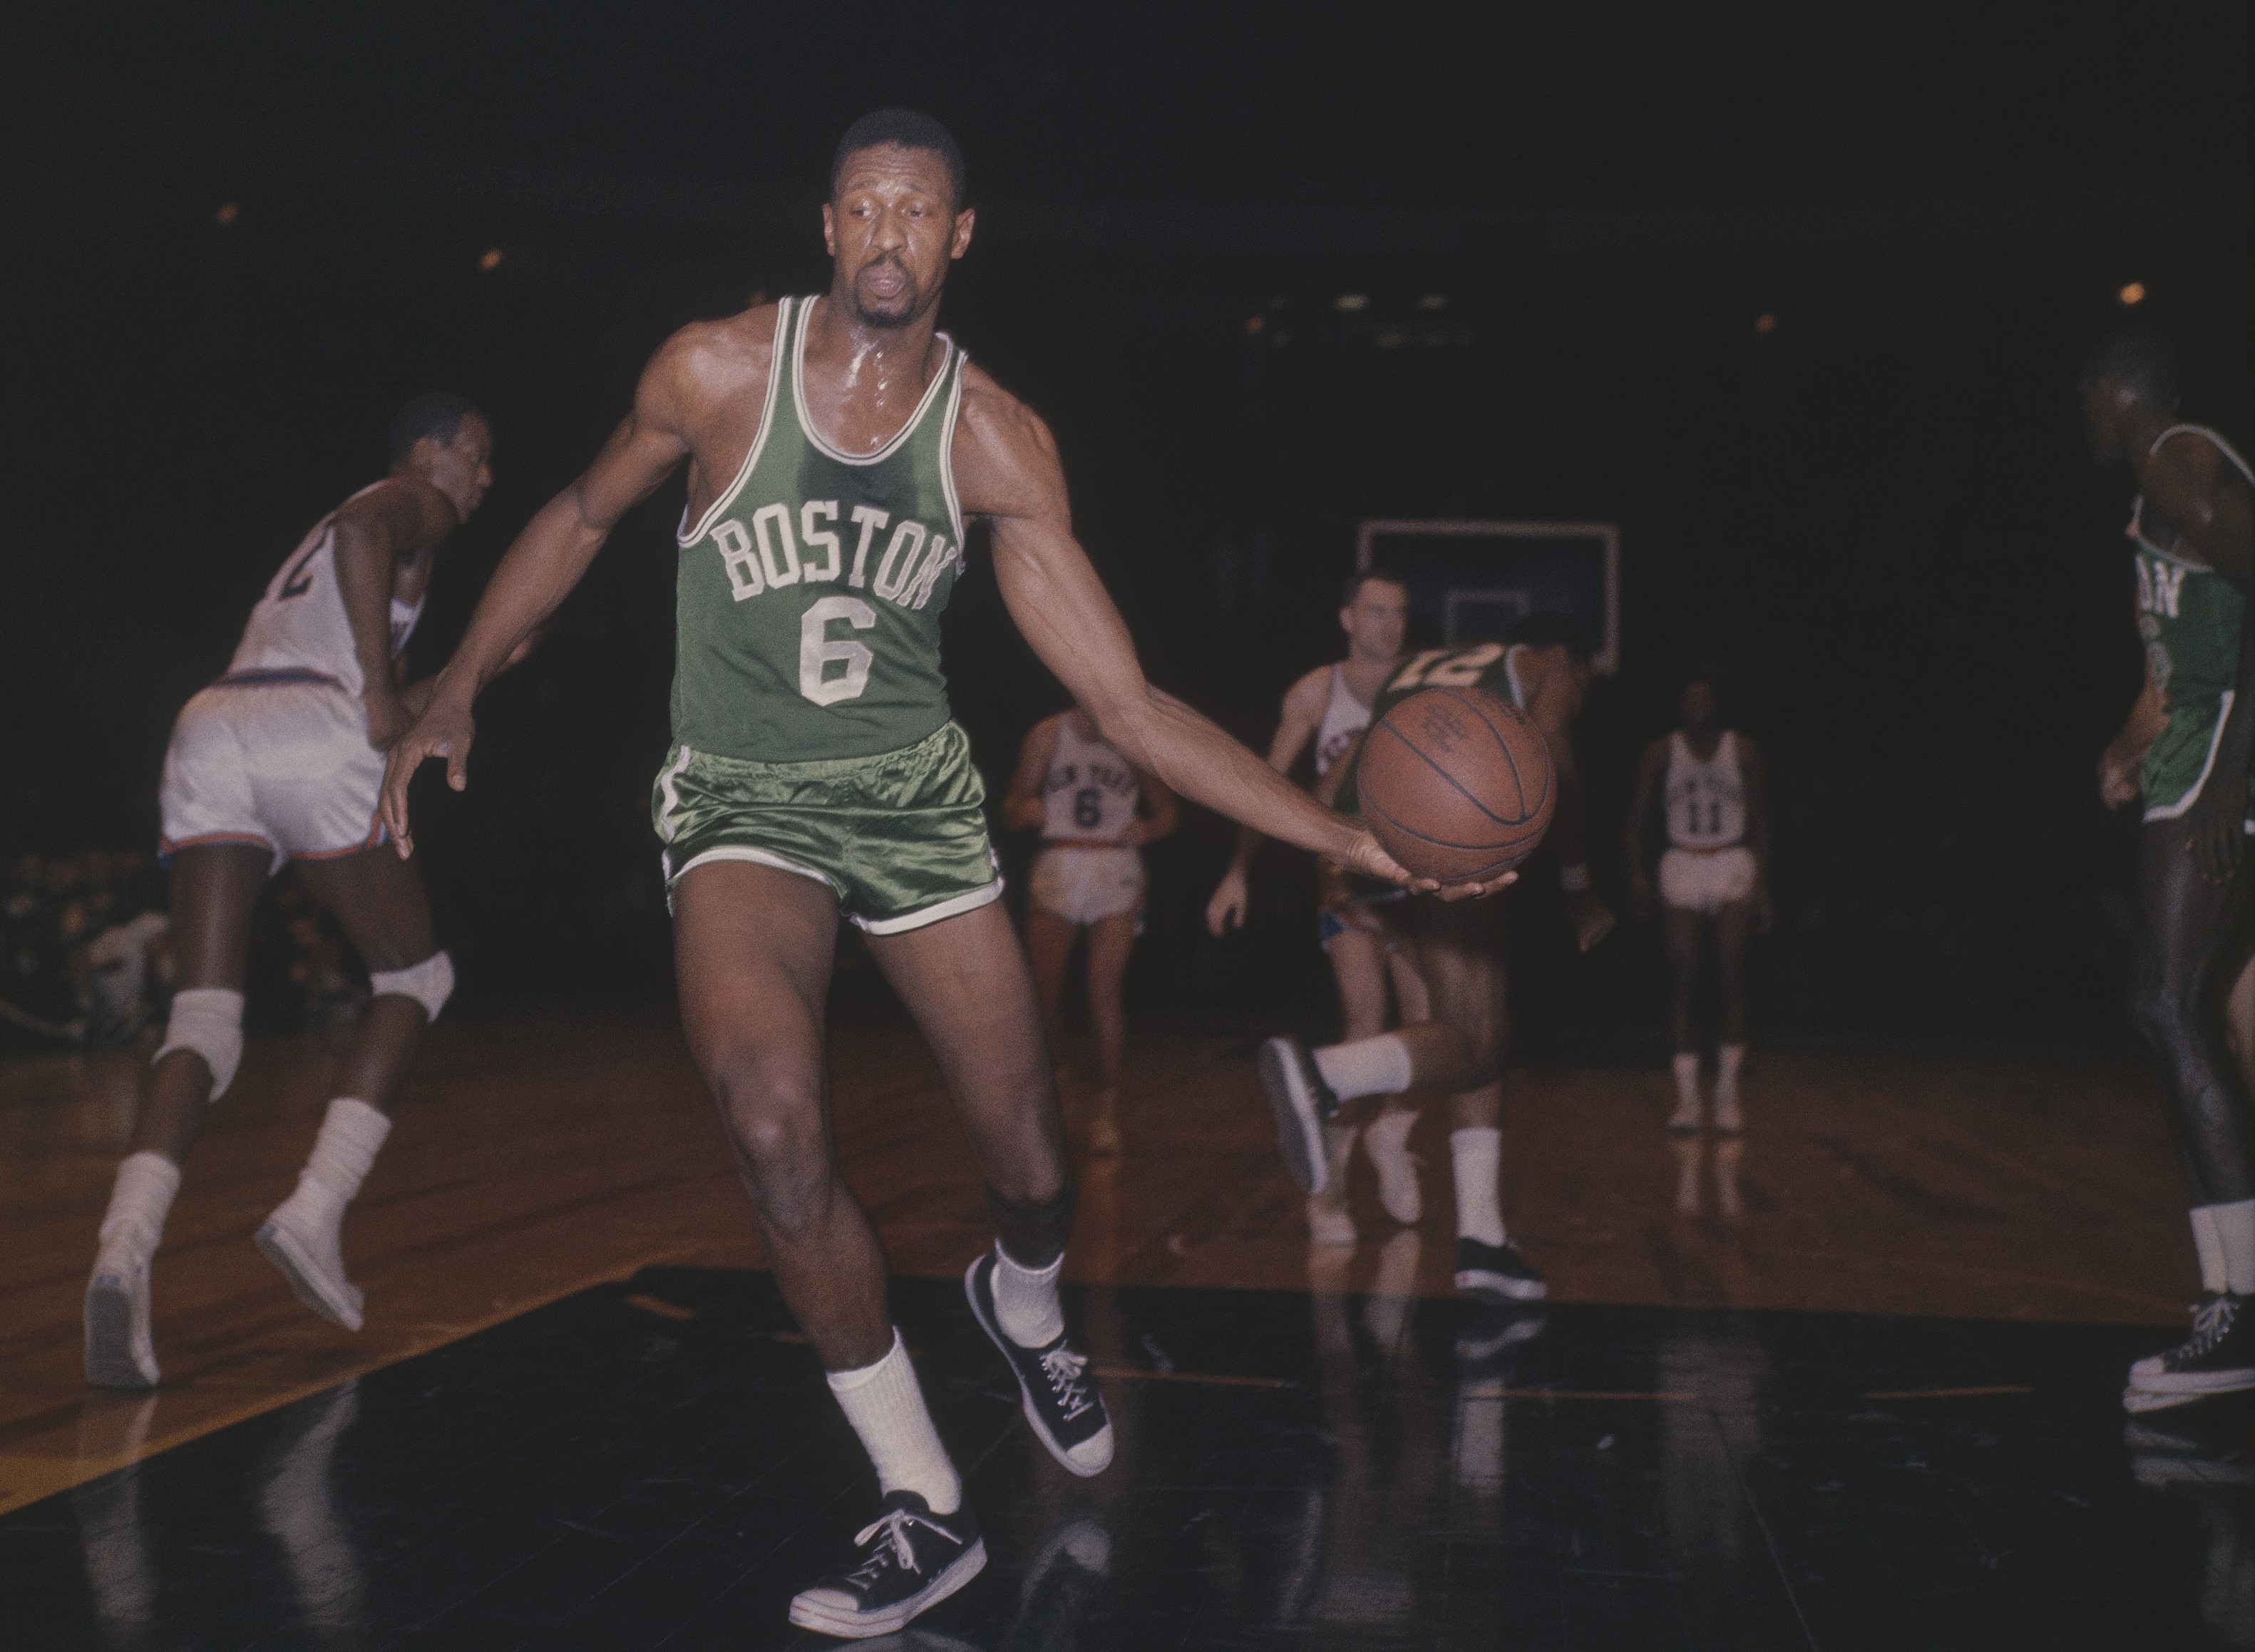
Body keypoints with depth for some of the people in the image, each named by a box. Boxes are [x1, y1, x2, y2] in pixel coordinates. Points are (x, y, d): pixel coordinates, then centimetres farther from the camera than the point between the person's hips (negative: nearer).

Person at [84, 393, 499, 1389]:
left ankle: (125, 1247, -25)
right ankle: (315, 1213, -3)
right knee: (415, 979, 11)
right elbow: (361, 533, -13)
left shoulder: (324, 541, 37)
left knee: (203, 1025, -1)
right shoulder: (413, 504, 11)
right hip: (315, 737, -7)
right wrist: (380, 694, -14)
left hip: (209, 733, 7)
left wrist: (416, 700, 41)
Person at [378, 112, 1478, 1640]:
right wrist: (459, 693, 6)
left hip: (915, 794, 2)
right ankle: (927, 1510, -10)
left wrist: (1347, 839, -17)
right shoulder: (717, 371, -9)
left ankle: (1023, 1308, 42)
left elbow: (1128, 705, -9)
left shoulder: (997, 442, -7)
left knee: (1032, 1166, 1)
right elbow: (582, 520, 10)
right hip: (744, 798, -1)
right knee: (776, 1122, -28)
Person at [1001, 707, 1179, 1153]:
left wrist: (1147, 830, -13)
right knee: (1044, 984, -2)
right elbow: (1011, 810, 4)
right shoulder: (1047, 736, 1)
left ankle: (1107, 1107, -4)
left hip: (1116, 872, -1)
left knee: (1105, 987, -10)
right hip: (1058, 869, 1)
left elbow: (1168, 809, 9)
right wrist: (1025, 808, -20)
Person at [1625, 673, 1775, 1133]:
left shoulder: (1744, 752, 2)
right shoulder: (1661, 754, 2)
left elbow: (1759, 822, 4)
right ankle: (1686, 1095, 0)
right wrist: (1638, 875, -11)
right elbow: (1640, 818, 2)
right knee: (1683, 979, -4)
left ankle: (1728, 1092, -4)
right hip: (1681, 866, 1)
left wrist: (1763, 887, -1)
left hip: (1733, 866, 0)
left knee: (1732, 975, -11)